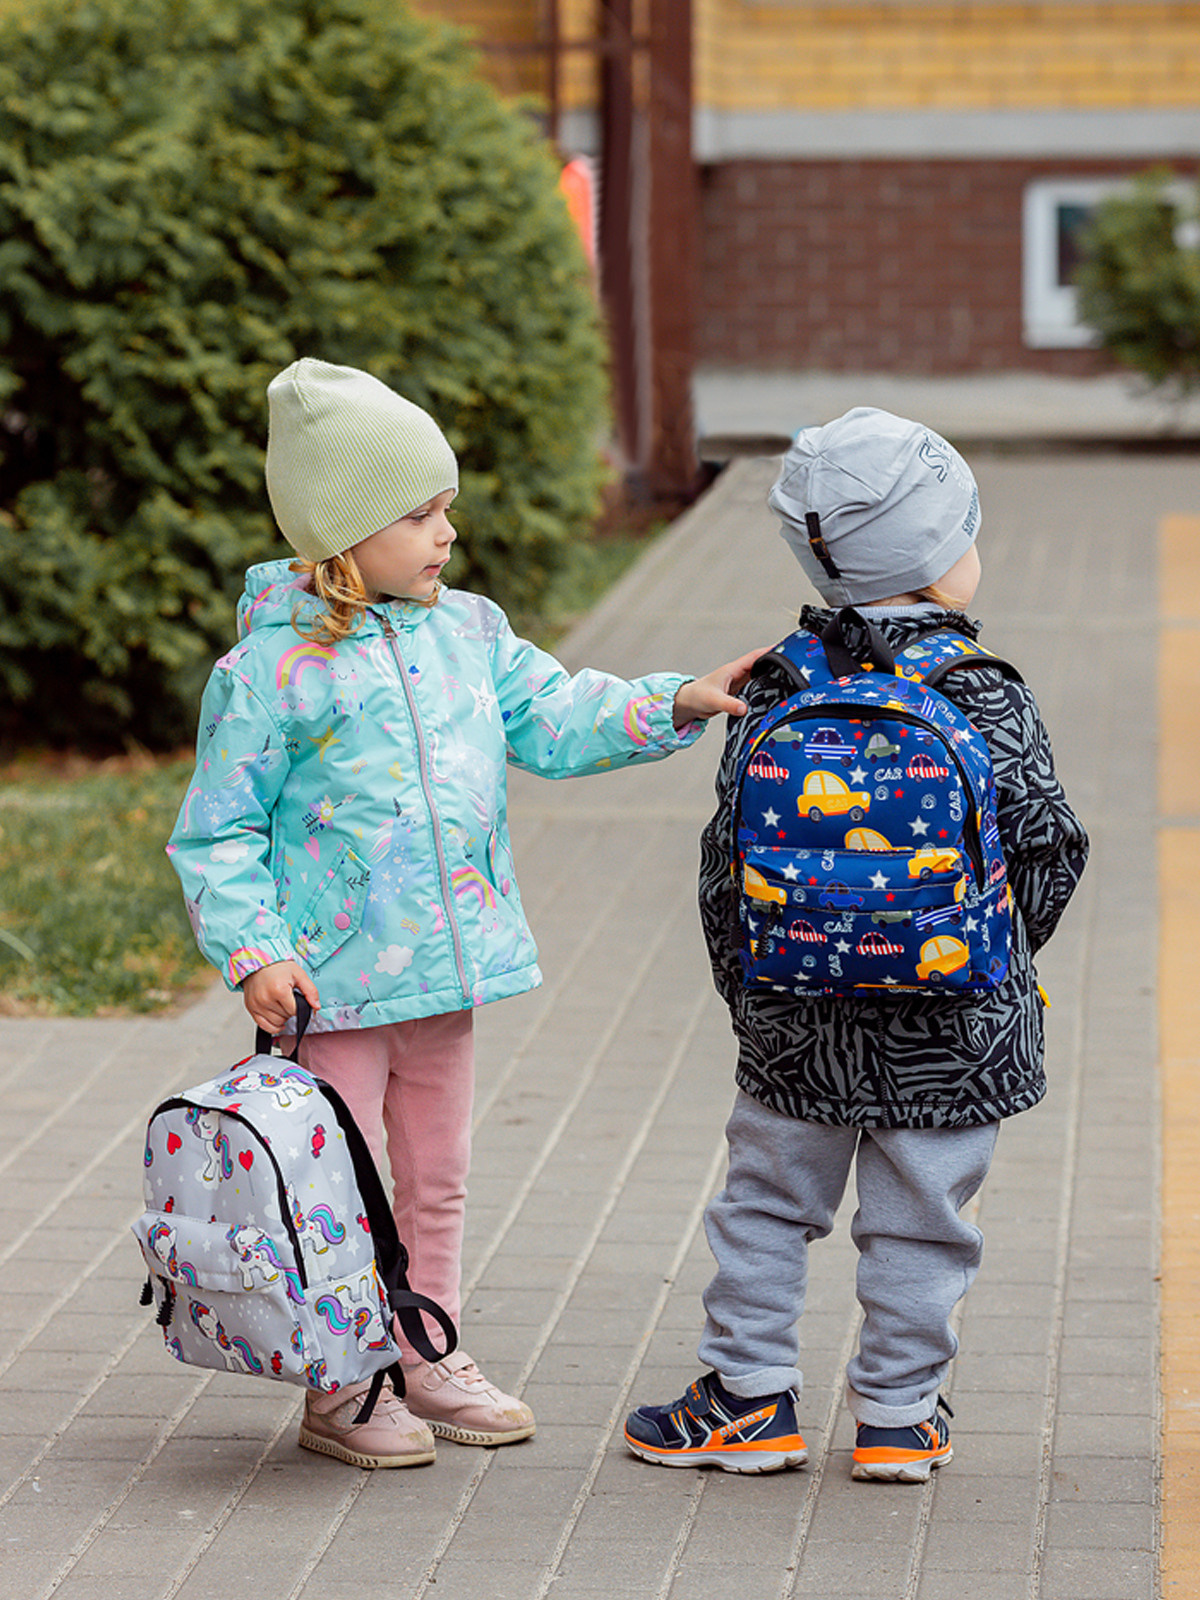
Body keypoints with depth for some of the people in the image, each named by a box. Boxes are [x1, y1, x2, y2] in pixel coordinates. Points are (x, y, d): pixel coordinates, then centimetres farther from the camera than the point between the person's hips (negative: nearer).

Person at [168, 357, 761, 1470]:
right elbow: (216, 831, -10)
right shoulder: (271, 670, -13)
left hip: (445, 964, 6)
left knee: (436, 1177, 17)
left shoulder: (467, 632, 5)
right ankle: (340, 1388, 14)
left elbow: (552, 719, 9)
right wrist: (255, 953, -19)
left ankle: (428, 1360, 30)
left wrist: (676, 706, -4)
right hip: (334, 982, -6)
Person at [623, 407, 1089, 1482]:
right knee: (920, 1220, 10)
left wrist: (743, 987, 11)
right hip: (954, 1027, -2)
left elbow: (728, 850, -1)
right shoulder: (984, 694, -11)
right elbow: (1046, 847, -6)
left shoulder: (777, 687, -4)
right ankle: (898, 1414, 16)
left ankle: (751, 1400, 20)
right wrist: (1003, 954, 13)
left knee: (769, 1199, 16)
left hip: (798, 1025, 2)